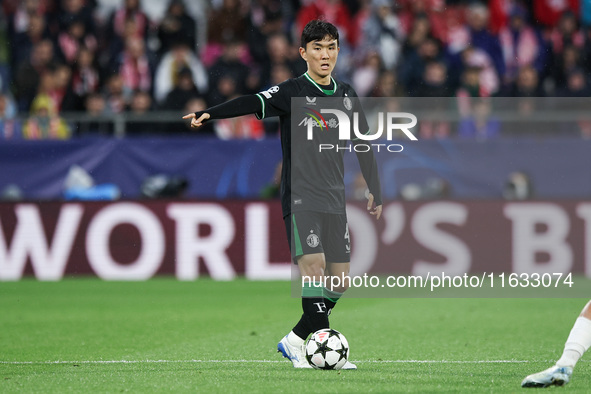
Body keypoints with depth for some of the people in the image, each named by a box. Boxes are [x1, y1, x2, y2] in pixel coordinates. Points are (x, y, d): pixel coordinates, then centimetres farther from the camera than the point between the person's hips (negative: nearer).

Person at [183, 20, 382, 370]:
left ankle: (296, 341, 16)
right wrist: (210, 114, -39)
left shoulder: (346, 95, 11)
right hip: (300, 197, -6)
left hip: (335, 200, 6)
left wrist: (375, 192, 24)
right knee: (314, 264, -22)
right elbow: (253, 103, -22)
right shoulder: (292, 92, -5)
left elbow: (363, 144, 22)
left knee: (340, 279, 3)